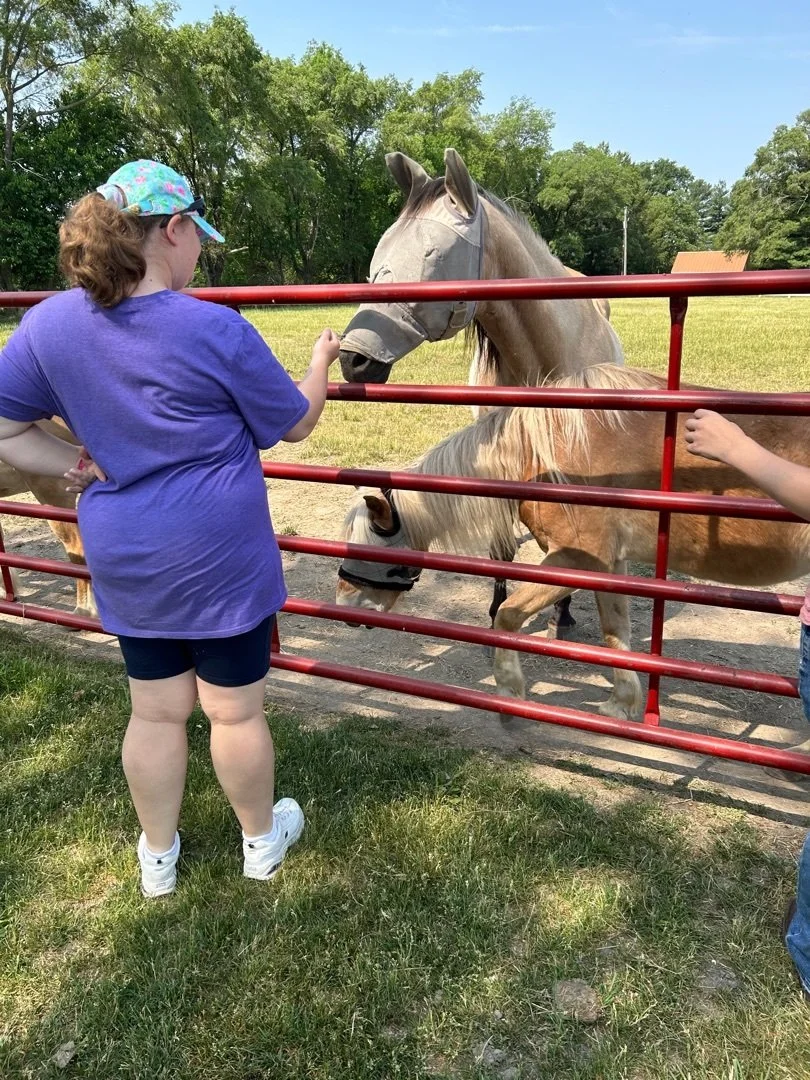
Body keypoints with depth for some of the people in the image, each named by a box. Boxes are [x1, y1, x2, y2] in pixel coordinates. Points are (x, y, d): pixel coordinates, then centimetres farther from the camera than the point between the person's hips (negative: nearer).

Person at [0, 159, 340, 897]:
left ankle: (158, 860, 37)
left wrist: (84, 469, 1)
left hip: (124, 558, 5)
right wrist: (321, 363, 14)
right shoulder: (217, 330, -17)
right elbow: (295, 424, -3)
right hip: (220, 557, -4)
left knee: (155, 709, 19)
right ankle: (262, 840, 37)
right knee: (236, 709, 14)